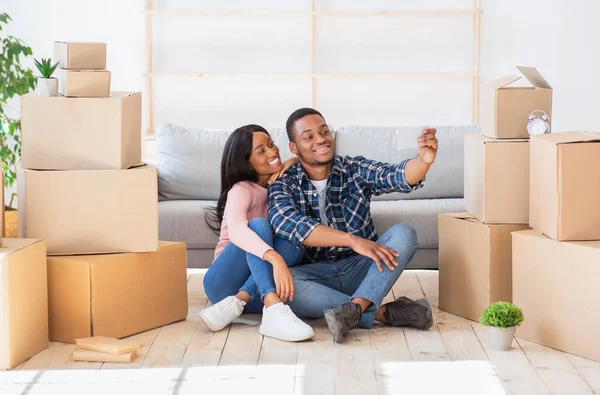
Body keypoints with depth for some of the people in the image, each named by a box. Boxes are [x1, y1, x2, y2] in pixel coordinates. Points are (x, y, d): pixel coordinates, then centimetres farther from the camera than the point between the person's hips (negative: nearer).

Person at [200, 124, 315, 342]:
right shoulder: (242, 190, -13)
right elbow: (236, 230, -34)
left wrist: (294, 163, -7)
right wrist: (275, 258, -50)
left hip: (257, 290, 5)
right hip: (224, 283, -5)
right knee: (259, 225, -31)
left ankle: (236, 303, -36)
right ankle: (274, 310, -51)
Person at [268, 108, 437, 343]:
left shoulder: (355, 170, 3)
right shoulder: (285, 183, -3)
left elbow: (399, 176, -16)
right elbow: (286, 223, -24)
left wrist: (424, 160, -41)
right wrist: (352, 240, -34)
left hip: (360, 270, 2)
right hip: (316, 275, -1)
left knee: (403, 234, -22)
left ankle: (354, 308, -38)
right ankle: (383, 312, -31)